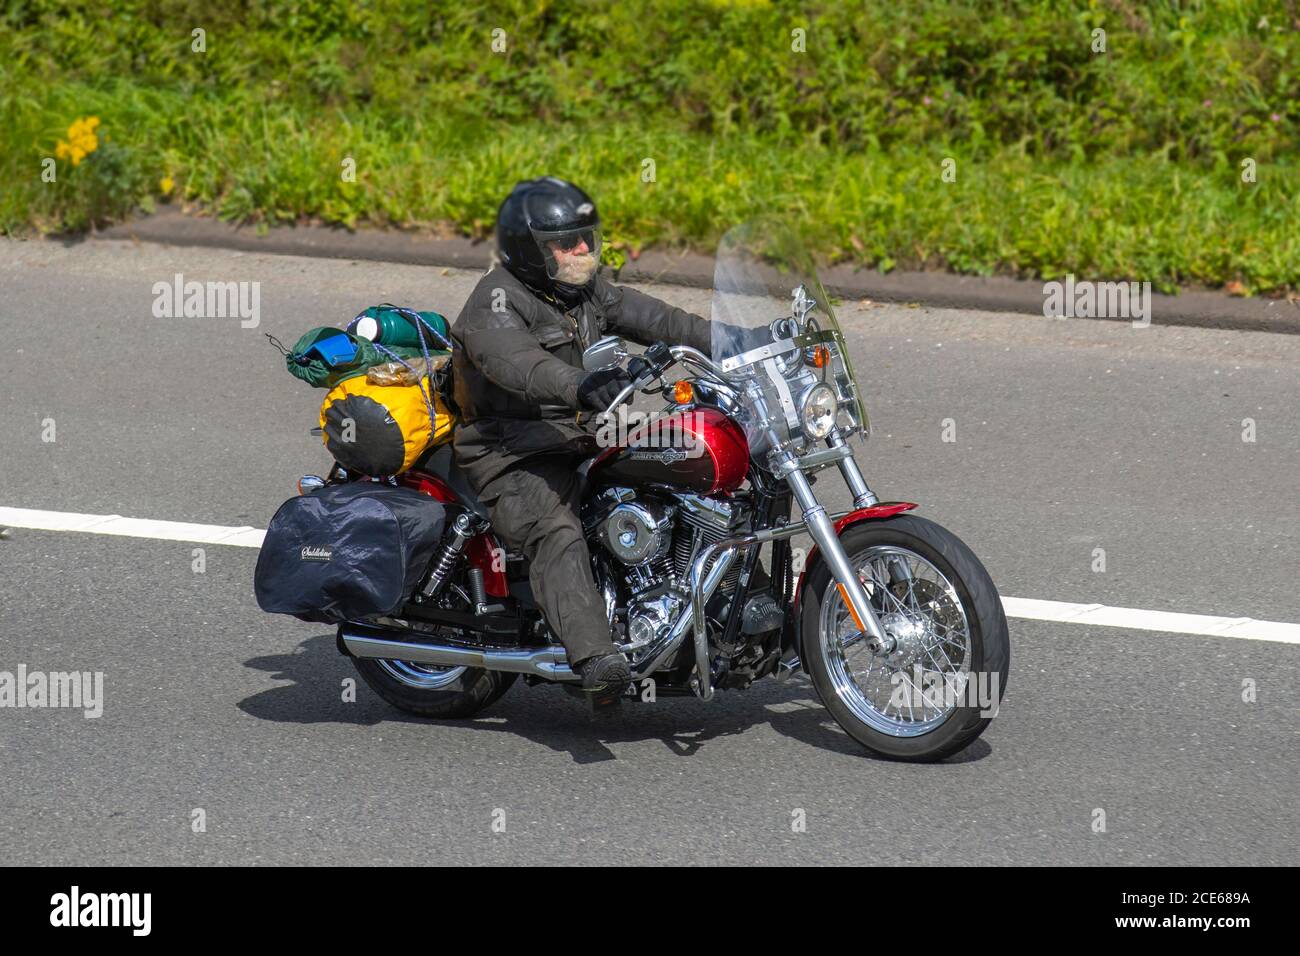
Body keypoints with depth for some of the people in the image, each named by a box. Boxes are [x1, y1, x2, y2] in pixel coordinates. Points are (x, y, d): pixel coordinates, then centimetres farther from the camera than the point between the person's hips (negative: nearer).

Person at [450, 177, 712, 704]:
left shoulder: (588, 291, 15)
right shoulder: (497, 301, -12)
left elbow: (653, 319, 10)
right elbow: (516, 363, -31)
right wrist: (580, 385, -50)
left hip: (584, 438, 9)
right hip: (517, 456, -9)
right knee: (557, 532, -34)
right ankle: (593, 655, -53)